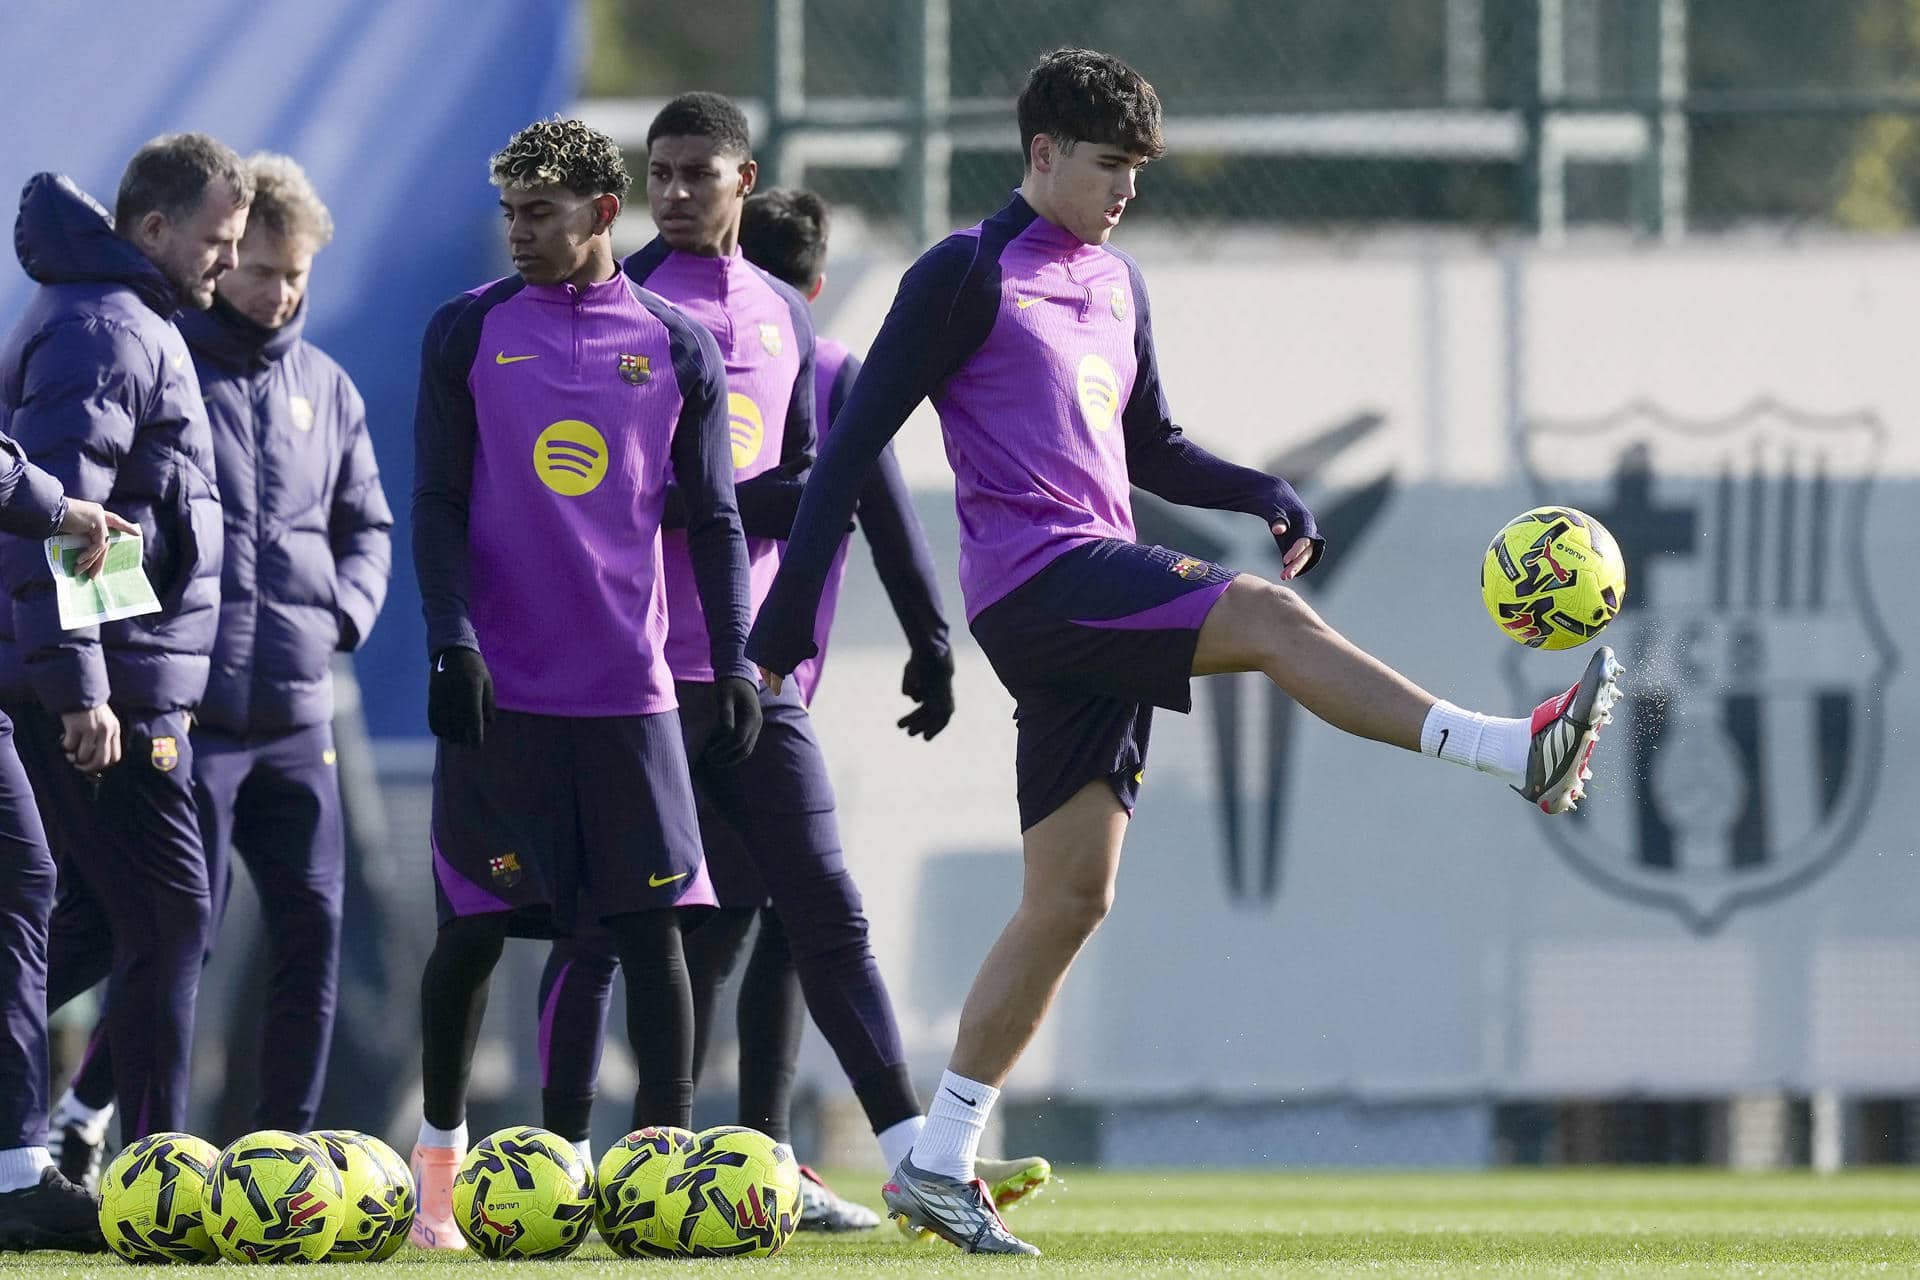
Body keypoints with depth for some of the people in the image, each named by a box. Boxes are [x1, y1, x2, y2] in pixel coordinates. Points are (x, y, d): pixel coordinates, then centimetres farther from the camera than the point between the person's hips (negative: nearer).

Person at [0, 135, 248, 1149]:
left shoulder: (136, 325, 20)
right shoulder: (107, 331, -13)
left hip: (132, 685, 10)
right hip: (112, 694, -10)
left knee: (103, 915, 13)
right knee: (168, 914, -7)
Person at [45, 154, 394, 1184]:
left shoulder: (326, 388, 15)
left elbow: (366, 522, 26)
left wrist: (344, 611, 7)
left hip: (298, 713, 5)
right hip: (188, 714, -5)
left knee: (314, 927, 0)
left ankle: (287, 1148, 7)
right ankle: (83, 1117, 8)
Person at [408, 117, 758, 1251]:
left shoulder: (678, 349, 8)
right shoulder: (471, 333, 5)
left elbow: (715, 521, 11)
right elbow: (437, 504, 2)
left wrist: (736, 660, 1)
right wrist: (453, 640, -10)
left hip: (631, 689, 1)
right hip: (500, 689, -1)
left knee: (652, 925, -5)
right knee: (475, 929, 1)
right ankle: (440, 1163, 17)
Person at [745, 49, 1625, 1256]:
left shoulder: (1114, 284, 21)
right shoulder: (968, 275, -3)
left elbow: (1151, 448, 31)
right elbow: (857, 439, -6)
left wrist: (1264, 496, 11)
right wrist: (785, 623, -11)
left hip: (1101, 600, 8)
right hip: (1033, 580, -8)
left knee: (1070, 897, 4)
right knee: (1264, 615, -26)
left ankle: (940, 1166, 8)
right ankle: (1522, 751, -36)